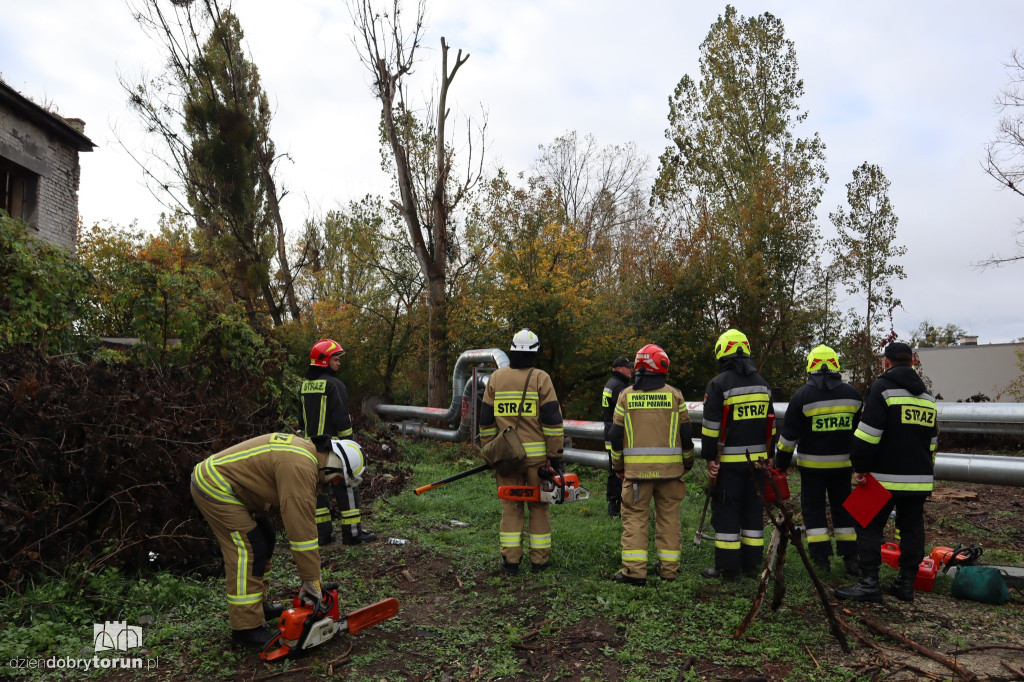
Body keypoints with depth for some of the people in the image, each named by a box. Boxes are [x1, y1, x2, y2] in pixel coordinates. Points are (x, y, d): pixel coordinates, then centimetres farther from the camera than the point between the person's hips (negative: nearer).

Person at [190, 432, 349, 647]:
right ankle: (247, 627, -2)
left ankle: (258, 605, 28)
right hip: (215, 487, -11)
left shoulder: (307, 452, 5)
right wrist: (312, 583, -17)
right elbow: (301, 528, -25)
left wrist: (308, 575, 9)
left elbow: (304, 516, 9)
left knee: (265, 537, 16)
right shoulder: (300, 468, -25)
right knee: (249, 549, -10)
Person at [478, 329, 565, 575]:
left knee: (510, 507, 9)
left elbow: (486, 421, 7)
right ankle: (539, 560, 16)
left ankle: (510, 560, 10)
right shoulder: (540, 379, -5)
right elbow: (553, 420, -8)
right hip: (536, 455, -2)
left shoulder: (496, 378, 4)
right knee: (539, 506, 9)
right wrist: (556, 456, -3)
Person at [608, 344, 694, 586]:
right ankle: (668, 567, 17)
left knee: (635, 516, 3)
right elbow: (686, 434, 6)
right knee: (668, 516, 11)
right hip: (669, 468, 1)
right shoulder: (674, 395, 2)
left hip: (637, 468, -1)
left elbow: (616, 435, 3)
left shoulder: (626, 395, 2)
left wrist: (618, 465, 15)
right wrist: (687, 463, 21)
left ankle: (634, 569, -1)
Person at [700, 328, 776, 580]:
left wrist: (709, 457, -7)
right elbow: (770, 423, 15)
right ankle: (752, 563, 20)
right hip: (757, 459, 6)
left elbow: (711, 425, -13)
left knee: (726, 511, 1)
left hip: (730, 461, -6)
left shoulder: (718, 384, -10)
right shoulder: (762, 383, 11)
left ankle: (728, 567, 5)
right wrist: (769, 455, 20)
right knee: (753, 509, 13)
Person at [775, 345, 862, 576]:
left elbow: (789, 434, -7)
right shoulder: (852, 393, 3)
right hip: (842, 462, 4)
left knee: (813, 509, 5)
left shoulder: (803, 394, -9)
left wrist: (781, 463, 1)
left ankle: (821, 559, 4)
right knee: (842, 508, 15)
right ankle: (850, 558, 18)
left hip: (812, 464, -4)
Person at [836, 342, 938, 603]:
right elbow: (932, 440, 21)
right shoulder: (926, 396, 15)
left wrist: (860, 466, -11)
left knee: (869, 527, -2)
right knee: (912, 528, 12)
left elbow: (868, 433, -17)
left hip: (886, 476, -7)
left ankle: (869, 583, -4)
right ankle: (906, 583, 18)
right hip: (919, 478, 7)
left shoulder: (882, 388, -10)